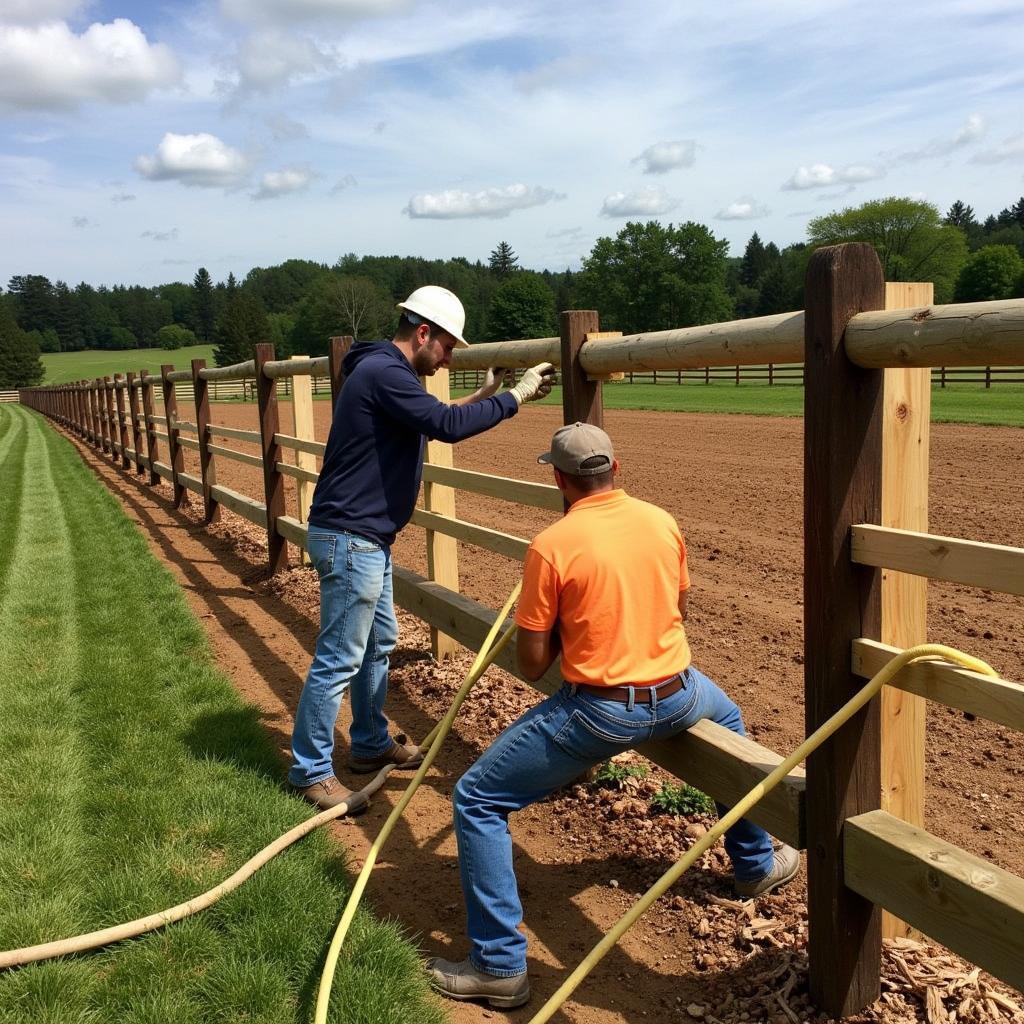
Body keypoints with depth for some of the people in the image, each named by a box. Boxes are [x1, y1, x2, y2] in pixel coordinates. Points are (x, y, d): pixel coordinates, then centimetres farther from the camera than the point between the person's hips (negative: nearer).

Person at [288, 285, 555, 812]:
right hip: (350, 537, -11)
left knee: (379, 643, 21)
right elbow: (445, 425, -27)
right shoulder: (383, 372, -18)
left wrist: (483, 395, 18)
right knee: (339, 658, -3)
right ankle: (310, 771, 10)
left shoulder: (385, 371, 14)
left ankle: (371, 743, 36)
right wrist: (515, 397, -18)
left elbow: (431, 422, 26)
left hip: (368, 538, 11)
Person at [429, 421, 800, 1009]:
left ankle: (501, 967, 9)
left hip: (600, 713, -5)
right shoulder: (662, 522, 2)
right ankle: (757, 862, 54)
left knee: (476, 802, 8)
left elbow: (532, 664, -8)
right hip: (676, 699, 6)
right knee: (728, 719, 41)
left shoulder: (551, 546, -14)